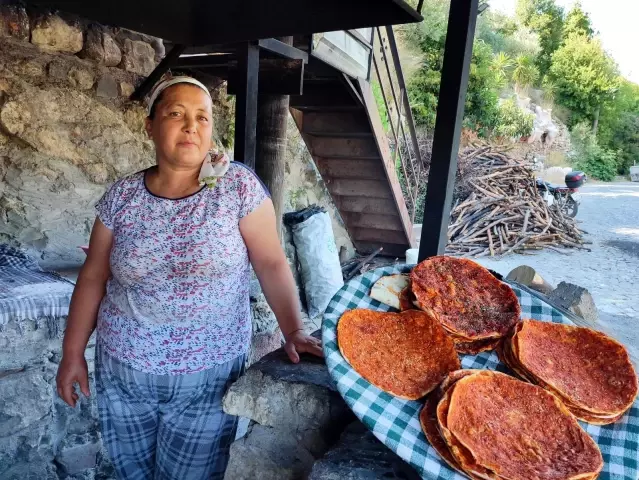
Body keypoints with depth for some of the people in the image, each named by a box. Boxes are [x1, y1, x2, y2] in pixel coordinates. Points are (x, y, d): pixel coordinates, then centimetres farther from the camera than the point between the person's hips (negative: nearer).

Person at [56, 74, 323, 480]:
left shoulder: (239, 186, -10)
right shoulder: (122, 197, -3)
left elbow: (271, 263, -9)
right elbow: (93, 278, 4)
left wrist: (294, 331, -16)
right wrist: (73, 352, 6)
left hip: (208, 376, -2)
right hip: (123, 372, 3)